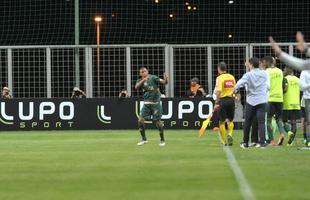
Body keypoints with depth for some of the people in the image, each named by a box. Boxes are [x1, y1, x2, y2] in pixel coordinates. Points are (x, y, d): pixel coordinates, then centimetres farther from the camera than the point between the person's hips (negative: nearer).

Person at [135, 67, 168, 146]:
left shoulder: (153, 78, -4)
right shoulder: (140, 81, 8)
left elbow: (163, 82, -13)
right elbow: (136, 87, -12)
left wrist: (165, 79, -36)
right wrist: (143, 80, -26)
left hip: (155, 103, -4)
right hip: (146, 103, 4)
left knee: (157, 121, -1)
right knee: (140, 120, -6)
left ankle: (162, 140, 15)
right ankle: (144, 139, 8)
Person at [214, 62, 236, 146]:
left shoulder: (220, 78, -11)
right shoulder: (232, 77, 5)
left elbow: (219, 91, -19)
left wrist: (216, 102, -15)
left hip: (223, 100, -4)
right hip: (231, 99, 4)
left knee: (222, 121, 7)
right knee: (230, 120, 18)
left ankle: (224, 141, 11)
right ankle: (230, 135, -6)